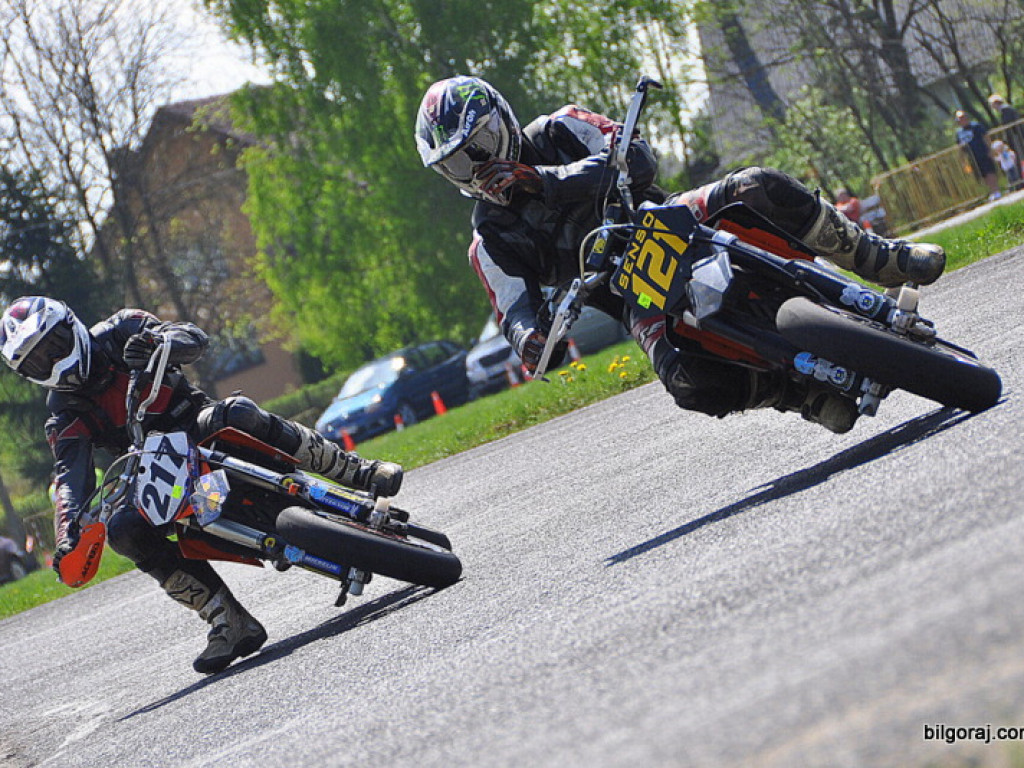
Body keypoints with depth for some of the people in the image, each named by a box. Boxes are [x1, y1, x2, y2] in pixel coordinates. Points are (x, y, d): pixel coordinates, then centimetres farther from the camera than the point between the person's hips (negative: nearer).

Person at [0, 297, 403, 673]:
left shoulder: (118, 332, 0)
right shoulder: (64, 414, 1)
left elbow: (194, 338, -12)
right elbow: (71, 474, -15)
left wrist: (154, 343, -36)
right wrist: (68, 534, -35)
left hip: (200, 426, -2)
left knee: (239, 414, -35)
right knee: (122, 530, -26)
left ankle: (359, 472, -27)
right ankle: (228, 620, -26)